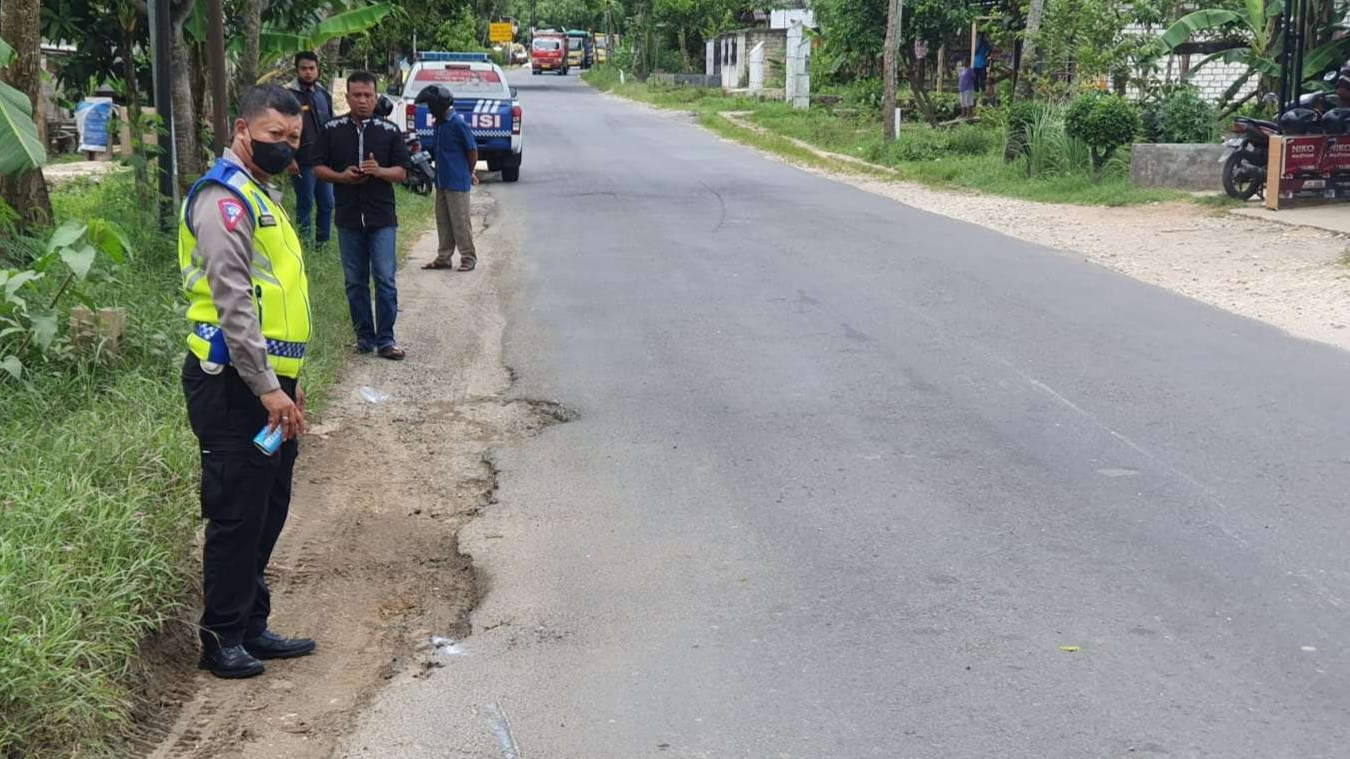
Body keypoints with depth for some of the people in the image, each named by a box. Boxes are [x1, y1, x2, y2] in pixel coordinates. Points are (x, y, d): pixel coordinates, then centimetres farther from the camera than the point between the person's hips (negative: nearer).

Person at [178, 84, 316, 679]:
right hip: (234, 385, -10)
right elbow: (234, 303, -21)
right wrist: (268, 388, -22)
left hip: (266, 383, 10)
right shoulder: (225, 197, -14)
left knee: (267, 511, 15)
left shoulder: (260, 196, 19)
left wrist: (288, 381, 21)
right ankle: (222, 639, 8)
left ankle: (251, 627, 25)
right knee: (237, 515, -3)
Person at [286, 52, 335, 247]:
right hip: (303, 162, -7)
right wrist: (290, 158, -17)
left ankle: (323, 243, 19)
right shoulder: (289, 95, -8)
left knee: (326, 204, 9)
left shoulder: (324, 94, 14)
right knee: (305, 204, 0)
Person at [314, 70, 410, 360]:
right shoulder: (332, 130, 4)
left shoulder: (389, 131, 2)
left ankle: (385, 339, 1)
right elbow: (318, 168, 7)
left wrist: (380, 171, -18)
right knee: (355, 282, 8)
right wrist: (341, 176, -12)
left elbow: (401, 171, 3)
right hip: (348, 217, 2)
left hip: (382, 218, -1)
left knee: (385, 279, -5)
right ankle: (364, 336, 18)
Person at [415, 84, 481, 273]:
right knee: (443, 221, 12)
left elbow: (472, 150, -11)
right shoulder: (439, 123, 11)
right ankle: (444, 258, 19)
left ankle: (468, 258, 6)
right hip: (441, 181, 8)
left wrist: (470, 173, 2)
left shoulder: (457, 124, -15)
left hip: (457, 183, -8)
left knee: (460, 222, -3)